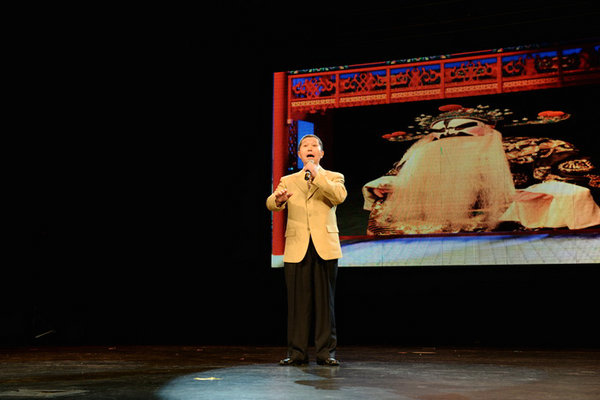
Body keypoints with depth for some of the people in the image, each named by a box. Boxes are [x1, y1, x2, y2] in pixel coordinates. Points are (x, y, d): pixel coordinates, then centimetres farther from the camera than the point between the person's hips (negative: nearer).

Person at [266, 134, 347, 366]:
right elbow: (271, 204, -1)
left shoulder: (333, 178, 12)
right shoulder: (288, 180, 16)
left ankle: (326, 352, 6)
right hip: (297, 249, 1)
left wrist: (316, 176, -17)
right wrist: (278, 199, -24)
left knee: (325, 301, 0)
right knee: (298, 302, 1)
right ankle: (297, 352, 7)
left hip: (325, 248, -1)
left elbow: (340, 196, -11)